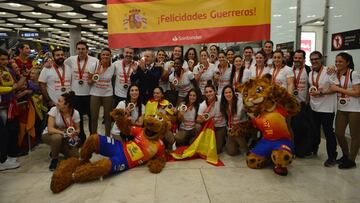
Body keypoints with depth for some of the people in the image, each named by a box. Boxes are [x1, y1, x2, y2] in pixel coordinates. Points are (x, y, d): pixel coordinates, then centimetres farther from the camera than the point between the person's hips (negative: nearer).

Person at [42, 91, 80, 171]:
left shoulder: (75, 113, -15)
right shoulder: (54, 110, -21)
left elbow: (77, 129, -6)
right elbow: (50, 129, -27)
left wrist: (74, 133, -29)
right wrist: (64, 133, -40)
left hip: (65, 137, 3)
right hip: (49, 135, -2)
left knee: (75, 155, -17)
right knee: (57, 137, -38)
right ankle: (54, 159, -10)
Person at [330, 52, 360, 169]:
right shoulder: (336, 74, 7)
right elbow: (333, 89, 6)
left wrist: (339, 89, -18)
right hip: (341, 109, 6)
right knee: (338, 133, 8)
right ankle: (345, 155, 29)